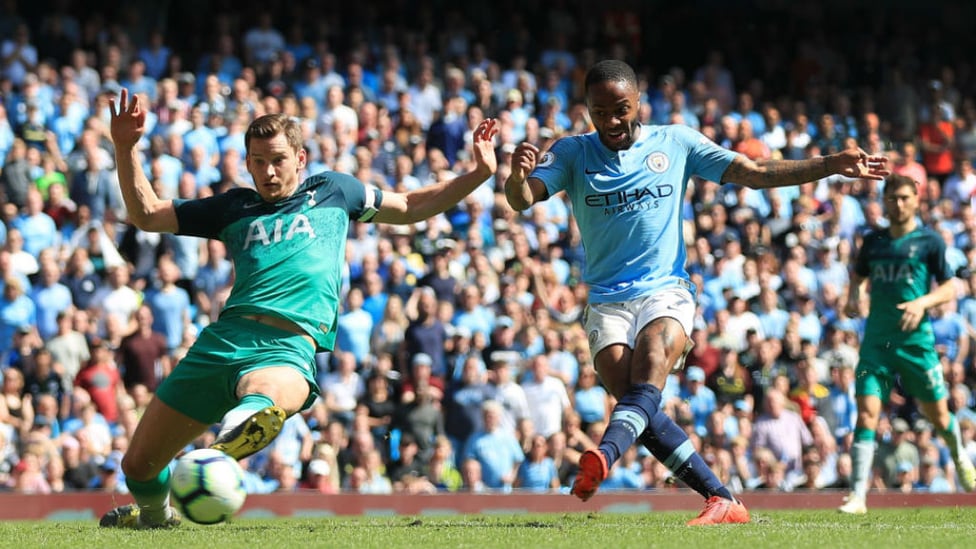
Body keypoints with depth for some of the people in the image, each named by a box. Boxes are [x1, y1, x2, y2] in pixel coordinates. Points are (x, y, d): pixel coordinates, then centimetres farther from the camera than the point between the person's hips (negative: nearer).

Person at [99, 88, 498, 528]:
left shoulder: (333, 191, 23)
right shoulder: (234, 207, 23)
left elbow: (411, 207, 34)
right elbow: (146, 215, 22)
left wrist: (478, 173, 24)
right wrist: (126, 148, 10)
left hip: (289, 346, -3)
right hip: (223, 339, 3)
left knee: (266, 391, -44)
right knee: (138, 466, 6)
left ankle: (241, 431, -76)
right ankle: (154, 518, 37)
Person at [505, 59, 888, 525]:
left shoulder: (675, 143, 7)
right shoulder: (572, 153, 6)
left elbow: (756, 174, 9)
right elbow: (521, 200, -7)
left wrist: (832, 165, -1)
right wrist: (517, 174, -32)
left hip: (665, 291, -1)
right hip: (607, 301, 1)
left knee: (650, 366, -31)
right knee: (633, 399, -19)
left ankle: (603, 458, -57)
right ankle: (722, 500, -15)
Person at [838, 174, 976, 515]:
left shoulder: (929, 241, -1)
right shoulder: (873, 241, 10)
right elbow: (859, 274, 26)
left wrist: (923, 302, -20)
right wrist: (854, 295, 4)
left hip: (916, 340, -2)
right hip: (877, 341, 2)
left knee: (937, 412, 9)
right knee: (866, 412, -12)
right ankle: (858, 496, -14)